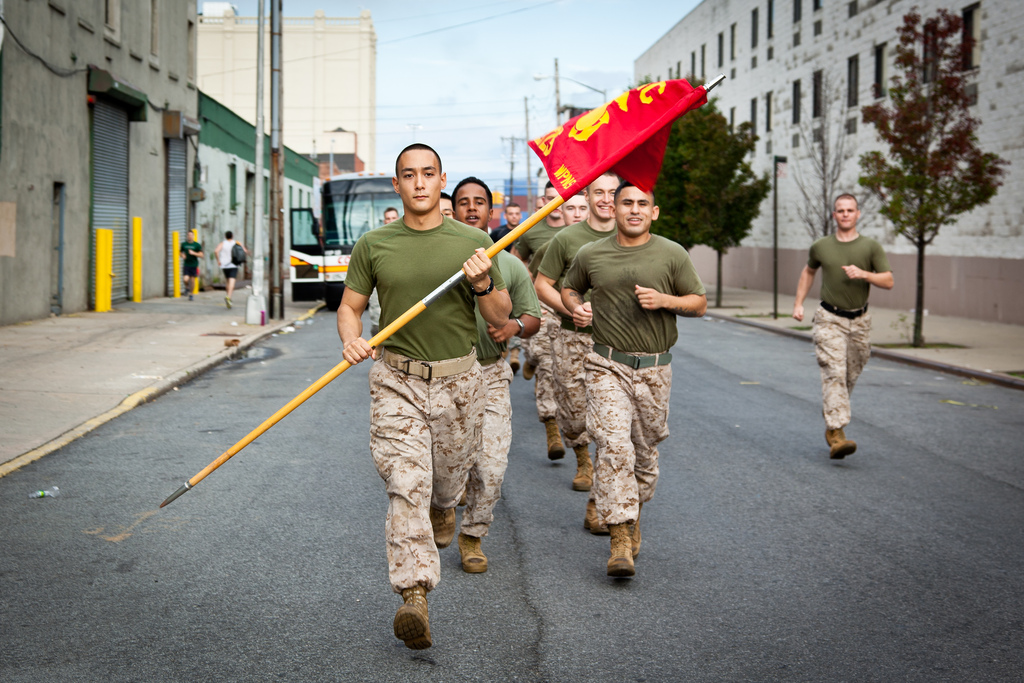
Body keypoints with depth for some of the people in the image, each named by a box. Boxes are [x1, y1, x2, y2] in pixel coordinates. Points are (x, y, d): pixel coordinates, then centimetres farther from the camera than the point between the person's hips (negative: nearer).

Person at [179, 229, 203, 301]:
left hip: (194, 265, -1)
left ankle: (190, 294, 22)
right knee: (185, 279, -17)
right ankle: (187, 287, 17)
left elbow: (201, 255, -6)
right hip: (186, 265, 1)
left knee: (192, 280, 4)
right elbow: (181, 252, 20)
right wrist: (182, 255, -4)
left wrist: (193, 253, -20)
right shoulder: (184, 244, 5)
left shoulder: (197, 245, -3)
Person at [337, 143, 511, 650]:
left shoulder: (474, 242, 0)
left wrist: (483, 286, -19)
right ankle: (414, 596, -17)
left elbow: (500, 319, 2)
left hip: (459, 380, 1)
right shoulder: (373, 245, 1)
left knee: (450, 475, 17)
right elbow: (350, 306, 8)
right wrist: (351, 339, -14)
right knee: (405, 482, -13)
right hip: (397, 380, -1)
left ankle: (443, 508, 55)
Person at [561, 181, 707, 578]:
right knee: (613, 444, -16)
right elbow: (568, 287, 23)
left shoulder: (672, 255, 1)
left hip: (654, 368, 1)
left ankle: (633, 517, 36)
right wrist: (575, 307, 0)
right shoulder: (591, 255, 5)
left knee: (644, 450, 11)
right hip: (607, 365, -1)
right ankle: (621, 539, -15)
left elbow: (699, 303, 6)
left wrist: (664, 300, -13)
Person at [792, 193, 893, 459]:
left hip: (859, 321, 2)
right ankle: (836, 435, -23)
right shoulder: (820, 247, 5)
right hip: (829, 319, -2)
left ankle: (831, 422, 31)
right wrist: (798, 303, 16)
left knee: (850, 377, 9)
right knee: (834, 374, -15)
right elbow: (808, 271, 24)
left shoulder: (871, 247, 1)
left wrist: (864, 274, -18)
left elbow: (888, 281, -1)